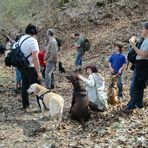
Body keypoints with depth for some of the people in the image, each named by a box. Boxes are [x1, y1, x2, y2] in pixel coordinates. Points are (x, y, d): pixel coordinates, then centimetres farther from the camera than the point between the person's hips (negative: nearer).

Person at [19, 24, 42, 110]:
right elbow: (35, 58, -23)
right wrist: (38, 72, -21)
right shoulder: (32, 40, -18)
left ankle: (25, 105, 24)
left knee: (25, 86, 16)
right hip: (30, 67, -7)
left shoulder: (21, 39, 5)